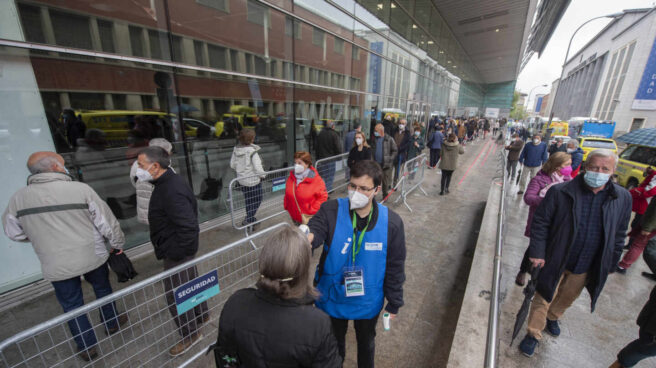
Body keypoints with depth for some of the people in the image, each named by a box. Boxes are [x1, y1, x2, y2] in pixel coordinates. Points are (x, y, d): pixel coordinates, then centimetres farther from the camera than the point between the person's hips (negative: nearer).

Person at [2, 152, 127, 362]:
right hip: (92, 257, -2)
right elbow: (107, 222, -11)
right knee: (102, 289, 24)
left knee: (72, 305, 18)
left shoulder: (17, 198, -6)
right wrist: (117, 244, 4)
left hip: (56, 266, 2)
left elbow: (14, 233, 9)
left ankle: (87, 347, 32)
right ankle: (112, 323, 42)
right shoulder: (81, 189, -16)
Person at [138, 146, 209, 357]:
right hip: (179, 249, 10)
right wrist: (177, 250, 16)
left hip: (176, 253, -10)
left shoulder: (172, 191, -29)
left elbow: (188, 227, -33)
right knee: (191, 283, 26)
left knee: (176, 296, 7)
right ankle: (201, 315, 48)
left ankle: (190, 335, 29)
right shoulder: (167, 182, 4)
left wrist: (176, 254, -22)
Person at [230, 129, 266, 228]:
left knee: (248, 201, 23)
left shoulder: (236, 150, -3)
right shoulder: (252, 151, -23)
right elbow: (258, 167, -22)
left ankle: (250, 218, 37)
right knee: (257, 201, 11)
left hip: (242, 180, 7)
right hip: (253, 181, -7)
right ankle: (247, 220, 10)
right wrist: (263, 175, -4)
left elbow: (232, 165, 6)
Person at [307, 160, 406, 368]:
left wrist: (394, 303, 0)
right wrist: (307, 237, -60)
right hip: (332, 298, 0)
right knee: (334, 343, 29)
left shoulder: (391, 223, -18)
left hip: (368, 302, 1)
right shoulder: (331, 211, -21)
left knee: (366, 343, 31)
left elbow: (395, 267, -8)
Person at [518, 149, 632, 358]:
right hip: (555, 262, -4)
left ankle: (553, 317, 53)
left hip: (586, 268, 4)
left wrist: (610, 265, 9)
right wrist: (537, 252, -15)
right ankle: (534, 334, 29)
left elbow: (619, 235, 6)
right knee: (543, 299, 9)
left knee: (567, 299, 25)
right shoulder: (560, 192, -17)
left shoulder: (623, 198, -4)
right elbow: (540, 222, -11)